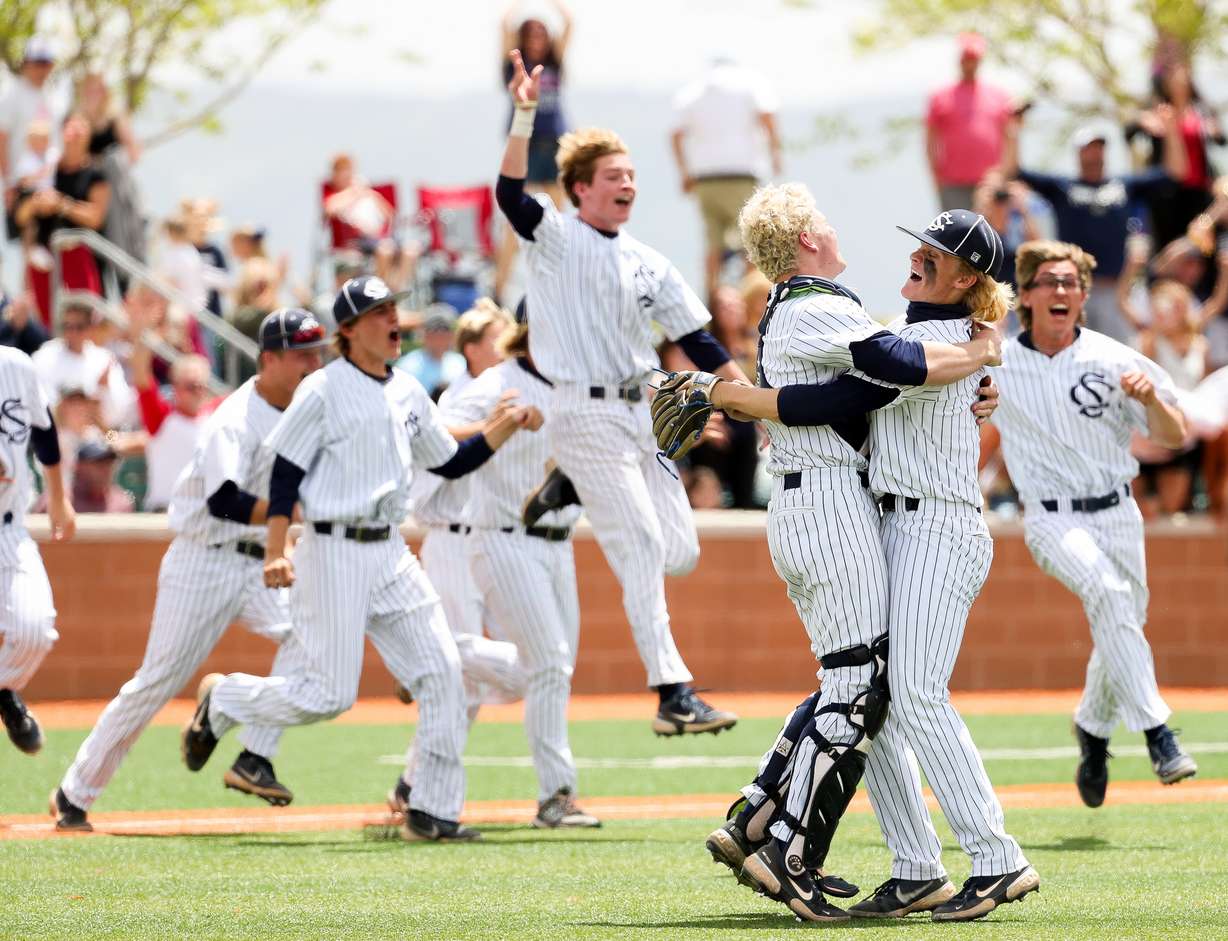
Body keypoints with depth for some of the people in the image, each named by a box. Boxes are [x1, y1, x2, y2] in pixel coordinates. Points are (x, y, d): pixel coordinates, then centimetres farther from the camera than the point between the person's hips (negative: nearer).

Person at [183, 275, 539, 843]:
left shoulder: (408, 393, 12)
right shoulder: (324, 390, -8)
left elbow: (451, 463, 21)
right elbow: (286, 471, -10)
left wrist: (507, 425, 8)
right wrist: (276, 554, -16)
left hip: (390, 555, 7)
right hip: (334, 555, -7)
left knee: (441, 671, -3)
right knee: (328, 694, -8)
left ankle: (434, 811, 2)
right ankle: (222, 699, 18)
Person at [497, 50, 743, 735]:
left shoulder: (649, 263, 14)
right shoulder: (555, 236, -1)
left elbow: (698, 339, 14)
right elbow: (511, 193, -20)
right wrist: (525, 117, -34)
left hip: (642, 414, 7)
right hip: (589, 416, -7)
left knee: (681, 552, 4)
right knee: (643, 550, -13)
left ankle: (570, 492, 28)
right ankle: (673, 695, -14)